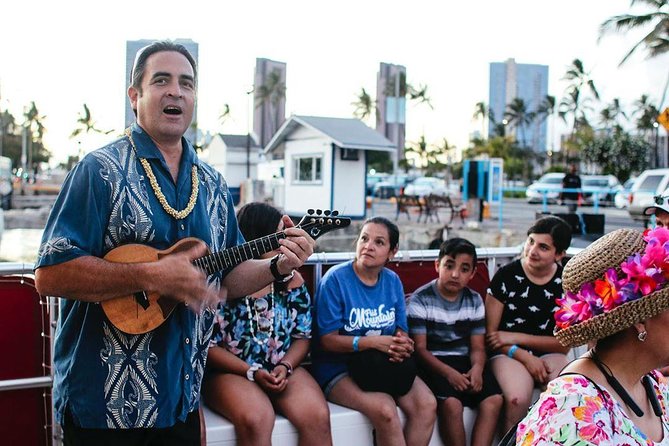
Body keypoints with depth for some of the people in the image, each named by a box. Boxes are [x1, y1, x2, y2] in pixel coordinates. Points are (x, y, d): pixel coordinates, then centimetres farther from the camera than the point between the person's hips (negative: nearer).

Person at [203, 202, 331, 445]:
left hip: (283, 370, 4)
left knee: (318, 417, -23)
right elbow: (209, 346, -7)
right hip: (231, 371, -4)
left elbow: (302, 337, 9)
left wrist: (285, 367, -9)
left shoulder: (291, 279, 6)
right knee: (256, 419, -34)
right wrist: (252, 372, -14)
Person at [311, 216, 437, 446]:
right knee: (385, 409, -30)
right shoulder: (336, 278, -12)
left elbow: (401, 331, 7)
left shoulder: (392, 281, 5)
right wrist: (375, 342, -24)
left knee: (427, 404, -19)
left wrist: (403, 345, -18)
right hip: (338, 368, -5)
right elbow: (327, 340, -13)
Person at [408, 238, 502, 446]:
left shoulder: (474, 300, 9)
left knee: (494, 399, -21)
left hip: (464, 361, 5)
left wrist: (477, 368, -16)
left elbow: (477, 347, 7)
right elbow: (420, 348, -9)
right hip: (433, 363, -4)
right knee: (451, 403, -30)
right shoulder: (421, 300, -5)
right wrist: (448, 372, -24)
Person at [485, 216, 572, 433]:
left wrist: (517, 337, -9)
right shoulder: (506, 275, -5)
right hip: (510, 352, -2)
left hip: (549, 353, 2)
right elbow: (490, 334, -1)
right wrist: (525, 357, -16)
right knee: (518, 399, -33)